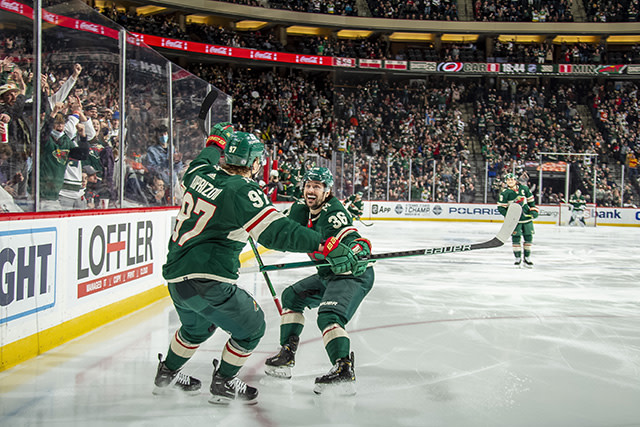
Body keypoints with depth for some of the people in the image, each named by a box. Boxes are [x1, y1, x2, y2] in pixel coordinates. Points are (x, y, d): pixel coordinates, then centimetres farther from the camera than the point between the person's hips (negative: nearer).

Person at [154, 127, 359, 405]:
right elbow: (277, 232, -24)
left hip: (176, 277, 9)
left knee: (197, 326, 34)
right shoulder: (242, 192, -15)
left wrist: (216, 142, 52)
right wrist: (327, 246, -26)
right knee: (251, 328, 13)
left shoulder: (201, 173, 6)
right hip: (207, 282, -9)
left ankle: (167, 374, 47)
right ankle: (223, 383, 23)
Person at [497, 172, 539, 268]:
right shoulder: (505, 193, -6)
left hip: (527, 217, 3)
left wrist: (534, 210, 5)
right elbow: (501, 207, -6)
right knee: (516, 237, -7)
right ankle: (518, 258, 6)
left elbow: (531, 200, 14)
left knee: (528, 237, 5)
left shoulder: (524, 188, 3)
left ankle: (527, 258, 16)